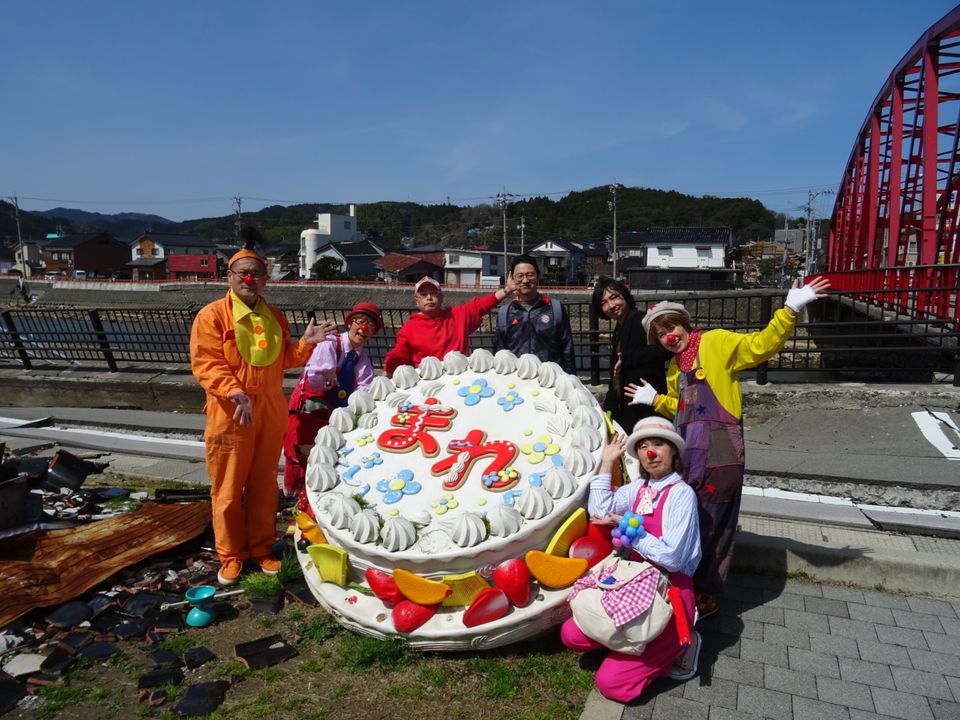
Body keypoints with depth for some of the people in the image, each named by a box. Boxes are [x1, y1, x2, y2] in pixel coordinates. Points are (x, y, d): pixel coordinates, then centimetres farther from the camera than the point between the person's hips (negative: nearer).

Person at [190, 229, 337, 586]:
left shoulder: (275, 317, 10)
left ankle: (261, 548, 27)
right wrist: (235, 392, -29)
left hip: (271, 413, 5)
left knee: (264, 485, 13)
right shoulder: (212, 315, -7)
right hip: (230, 415, -4)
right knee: (228, 489, 5)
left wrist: (306, 343, -1)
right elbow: (205, 363, -15)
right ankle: (232, 554, 21)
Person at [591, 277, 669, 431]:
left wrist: (627, 359, -23)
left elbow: (664, 349, -29)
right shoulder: (620, 328, 14)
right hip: (625, 407, 8)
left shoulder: (640, 320, -13)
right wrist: (609, 404, 18)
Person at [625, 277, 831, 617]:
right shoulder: (673, 367, 19)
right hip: (687, 450, 7)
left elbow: (762, 345, -12)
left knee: (709, 524, 0)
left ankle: (705, 595, 16)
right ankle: (685, 585, 28)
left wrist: (789, 312, -21)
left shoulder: (716, 343, -2)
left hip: (720, 451, -7)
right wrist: (655, 400, 20)